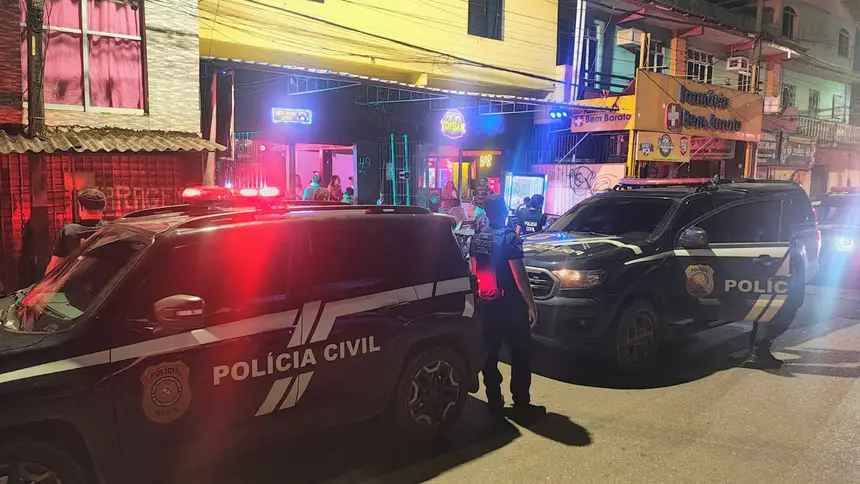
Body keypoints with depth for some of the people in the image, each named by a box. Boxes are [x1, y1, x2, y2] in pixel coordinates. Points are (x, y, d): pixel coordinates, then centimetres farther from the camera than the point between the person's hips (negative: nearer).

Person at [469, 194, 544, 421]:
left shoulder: (476, 239, 6)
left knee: (489, 354, 12)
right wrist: (531, 305, -12)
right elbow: (519, 276, -17)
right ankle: (521, 405, 7)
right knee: (521, 355, 4)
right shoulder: (510, 238, -15)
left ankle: (494, 402, 18)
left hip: (484, 305, 6)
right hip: (509, 306, -6)